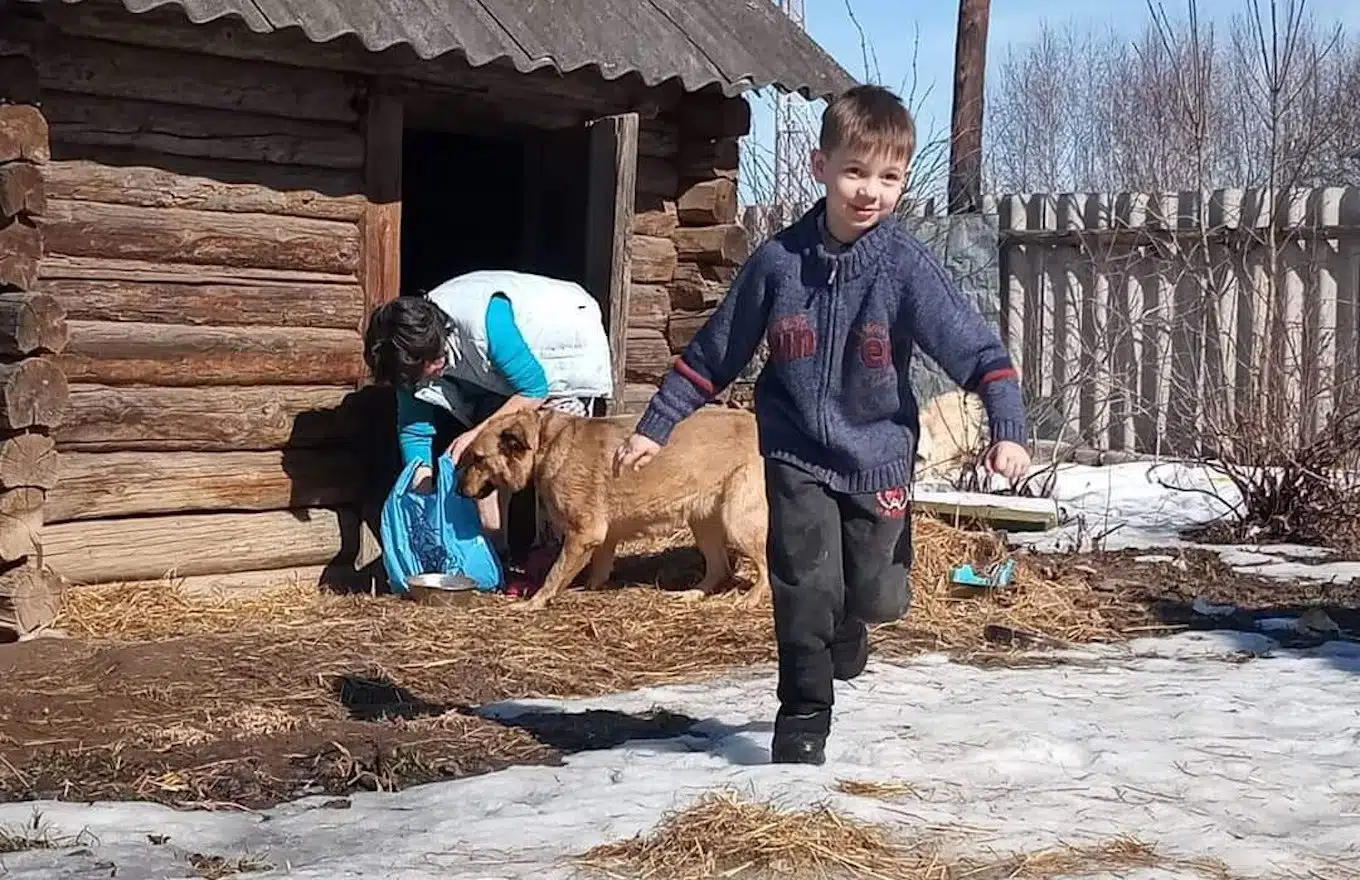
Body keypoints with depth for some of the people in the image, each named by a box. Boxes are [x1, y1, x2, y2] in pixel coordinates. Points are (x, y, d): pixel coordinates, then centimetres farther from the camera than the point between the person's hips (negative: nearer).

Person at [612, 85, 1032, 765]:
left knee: (876, 596, 6)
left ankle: (844, 625, 43)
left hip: (877, 459, 0)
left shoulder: (906, 267, -11)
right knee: (806, 592, -8)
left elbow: (975, 348, -14)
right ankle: (803, 715, 11)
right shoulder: (778, 262, -7)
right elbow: (714, 354, 3)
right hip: (798, 458, 0)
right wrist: (656, 427, 5)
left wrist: (1007, 427, -27)